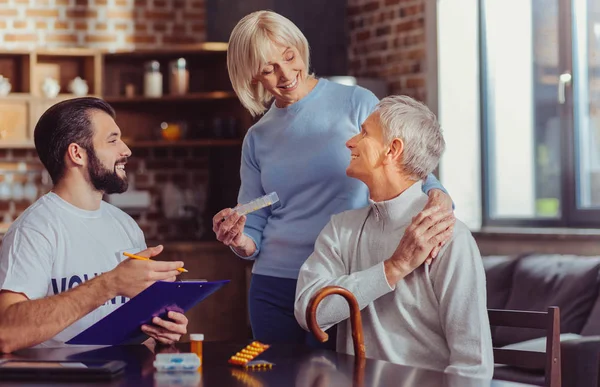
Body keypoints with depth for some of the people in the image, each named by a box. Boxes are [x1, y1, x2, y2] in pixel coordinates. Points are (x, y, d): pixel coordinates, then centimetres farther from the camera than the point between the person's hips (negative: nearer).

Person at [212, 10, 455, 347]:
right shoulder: (257, 139, 11)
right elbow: (254, 234, 13)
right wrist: (240, 241, -10)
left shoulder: (357, 104, -1)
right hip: (274, 290, 3)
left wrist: (437, 196, -22)